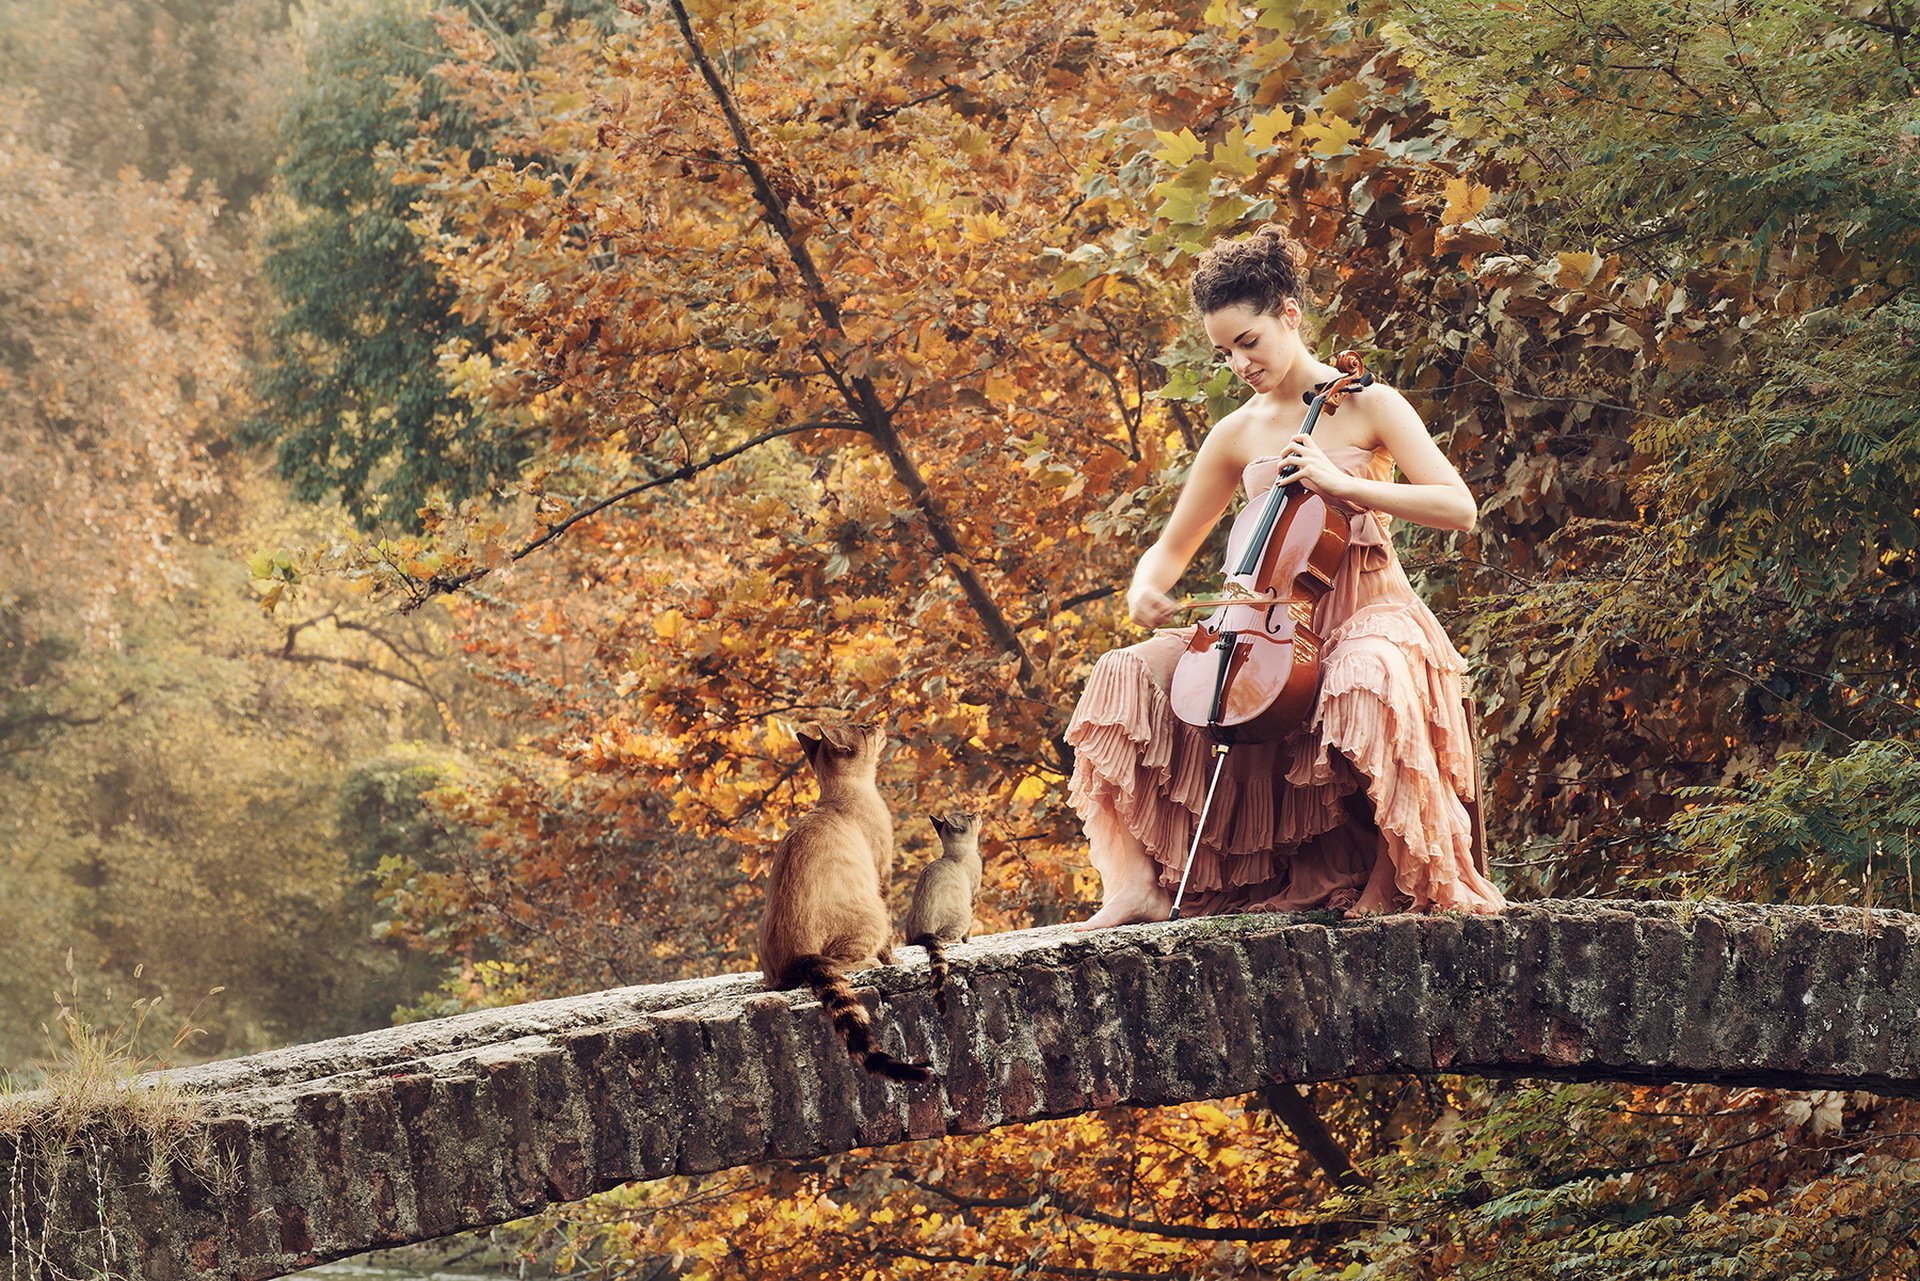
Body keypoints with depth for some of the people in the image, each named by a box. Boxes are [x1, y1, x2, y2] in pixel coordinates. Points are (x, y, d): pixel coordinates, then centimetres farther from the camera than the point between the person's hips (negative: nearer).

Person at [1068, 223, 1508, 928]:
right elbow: (1172, 547, 15)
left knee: (1368, 684, -40)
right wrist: (1146, 588, -10)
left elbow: (1458, 507, -14)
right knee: (1130, 674, -15)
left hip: (1366, 613, -5)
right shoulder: (1236, 435, 8)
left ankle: (1393, 877, -21)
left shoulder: (1368, 404, -3)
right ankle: (1139, 883, -18)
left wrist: (1340, 482, -23)